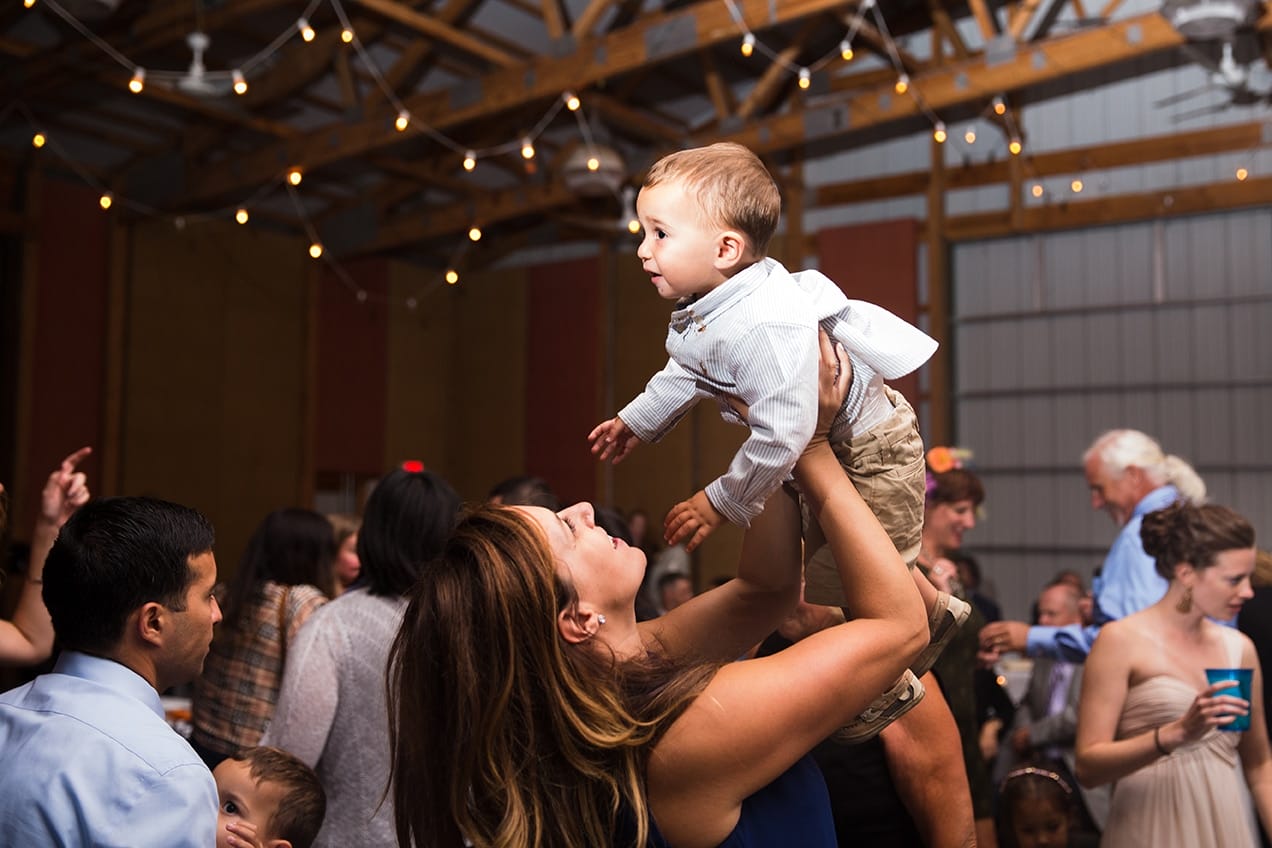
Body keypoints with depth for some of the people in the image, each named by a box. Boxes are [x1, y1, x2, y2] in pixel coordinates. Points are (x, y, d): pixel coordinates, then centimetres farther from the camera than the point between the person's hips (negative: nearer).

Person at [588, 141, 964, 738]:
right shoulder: (700, 315, -6)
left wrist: (722, 502, -32)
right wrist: (637, 420, 26)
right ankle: (936, 610, 50)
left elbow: (784, 430, -41)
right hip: (824, 448, 10)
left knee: (836, 580, -3)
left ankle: (891, 687, 25)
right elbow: (687, 373, 15)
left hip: (871, 452, -10)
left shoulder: (766, 324, -40)